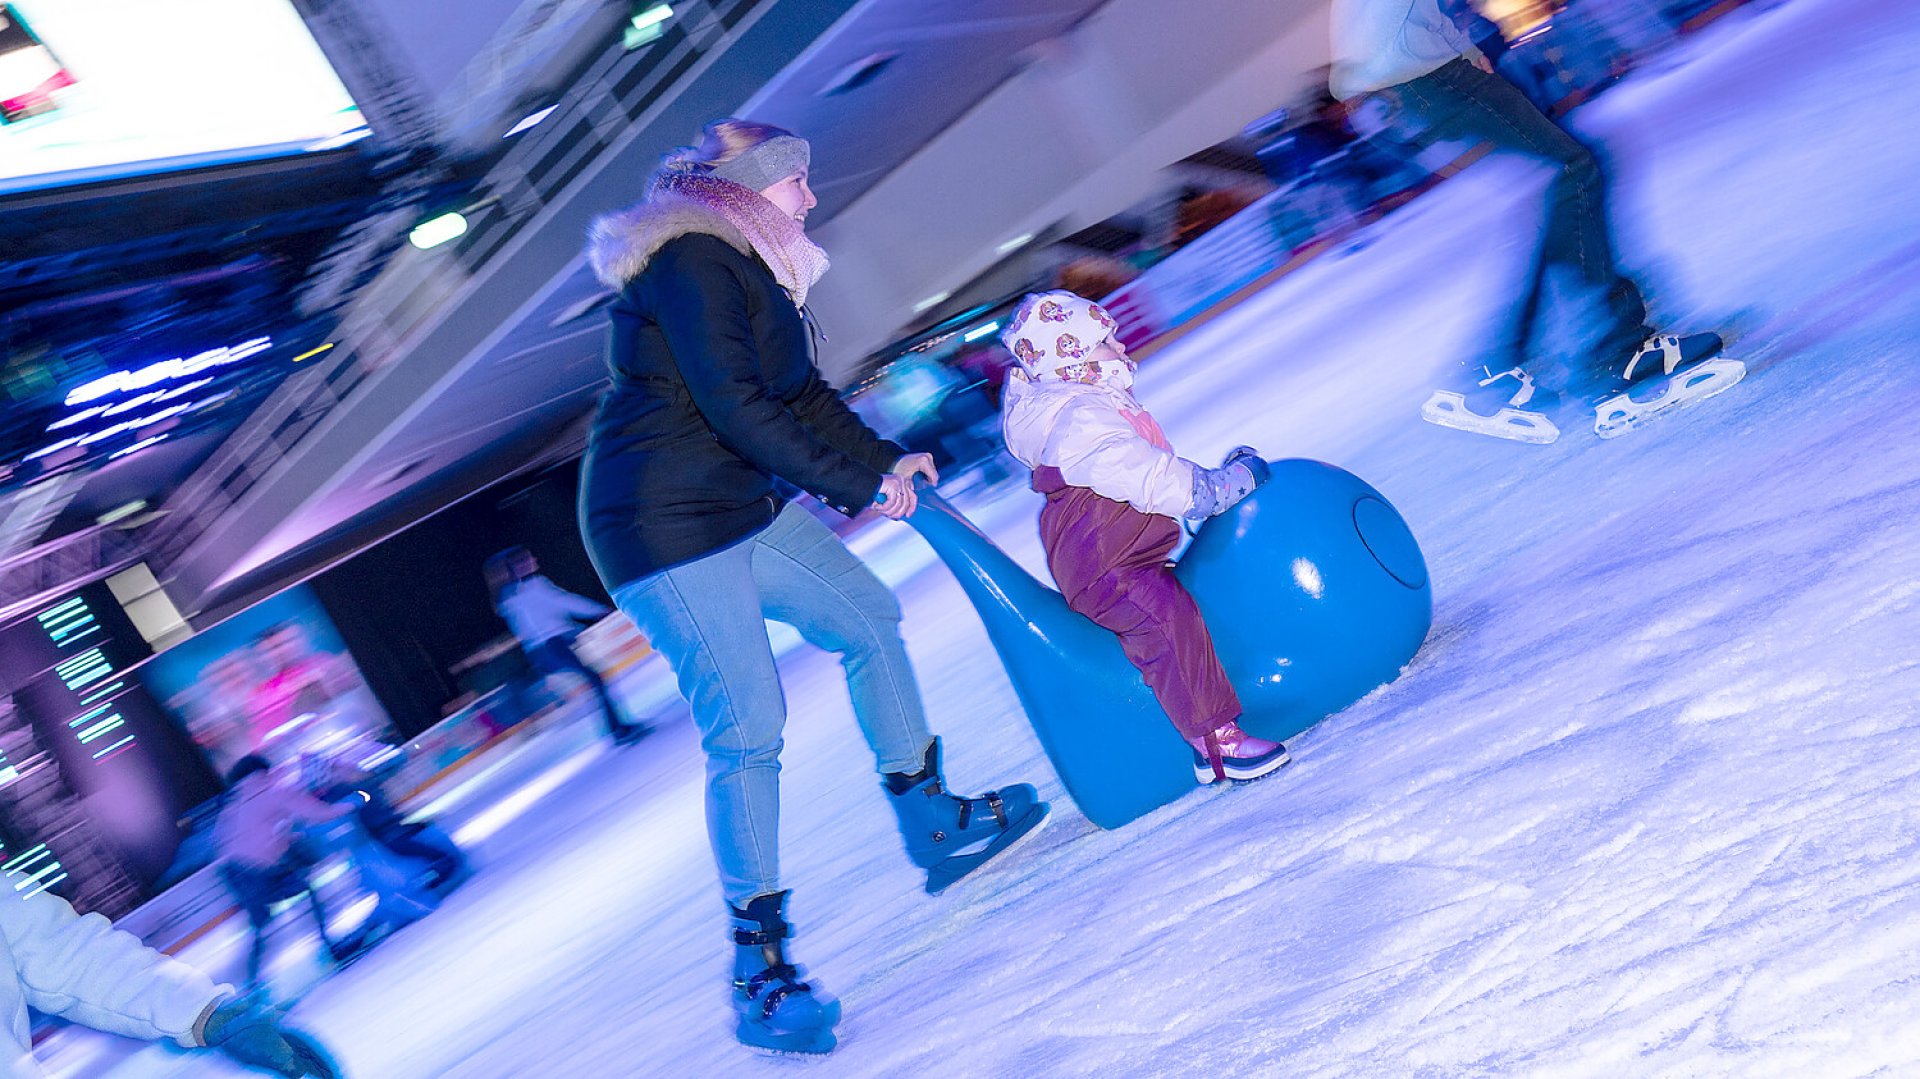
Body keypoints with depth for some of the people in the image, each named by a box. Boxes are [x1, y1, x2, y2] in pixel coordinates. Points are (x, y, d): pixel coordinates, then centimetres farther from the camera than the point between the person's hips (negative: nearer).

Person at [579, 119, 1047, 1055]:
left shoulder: (746, 267, 16)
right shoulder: (691, 259, -16)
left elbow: (801, 395, 19)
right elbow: (733, 406, -22)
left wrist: (884, 458, 7)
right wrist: (859, 481, -15)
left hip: (743, 506, 11)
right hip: (664, 528, -11)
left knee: (869, 618, 14)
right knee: (747, 726, -14)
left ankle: (932, 825, 26)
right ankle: (758, 967, -6)